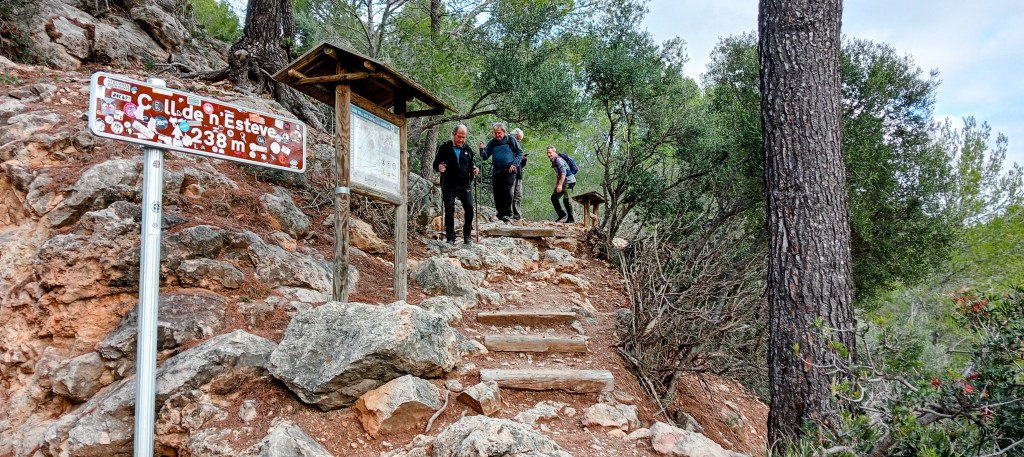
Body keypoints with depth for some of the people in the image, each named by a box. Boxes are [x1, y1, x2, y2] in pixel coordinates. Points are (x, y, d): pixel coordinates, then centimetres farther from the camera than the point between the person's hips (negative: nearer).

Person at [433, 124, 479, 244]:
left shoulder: (468, 149, 13)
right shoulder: (444, 148, 1)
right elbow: (435, 164, 2)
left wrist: (474, 169, -1)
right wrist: (439, 168, -21)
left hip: (465, 185, 3)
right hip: (449, 185, -2)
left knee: (469, 208, -7)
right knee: (449, 210, -3)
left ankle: (467, 234, 10)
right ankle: (450, 237, 3)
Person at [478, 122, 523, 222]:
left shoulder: (511, 140, 1)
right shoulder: (492, 142, 10)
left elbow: (520, 152, 5)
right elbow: (485, 157, 9)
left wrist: (514, 164, -7)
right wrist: (482, 150, -12)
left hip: (509, 171, -4)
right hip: (496, 172, 4)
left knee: (507, 191, -14)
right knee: (497, 194, 4)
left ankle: (507, 214, -9)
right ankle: (500, 214, 15)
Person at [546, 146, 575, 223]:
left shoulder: (558, 160, -15)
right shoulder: (554, 161, 16)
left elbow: (563, 173, -24)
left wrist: (560, 185, -27)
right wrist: (556, 186, 20)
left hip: (569, 181, -11)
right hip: (564, 182, 11)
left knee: (566, 199, -12)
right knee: (554, 197, 10)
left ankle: (571, 219, -6)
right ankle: (561, 213, 12)